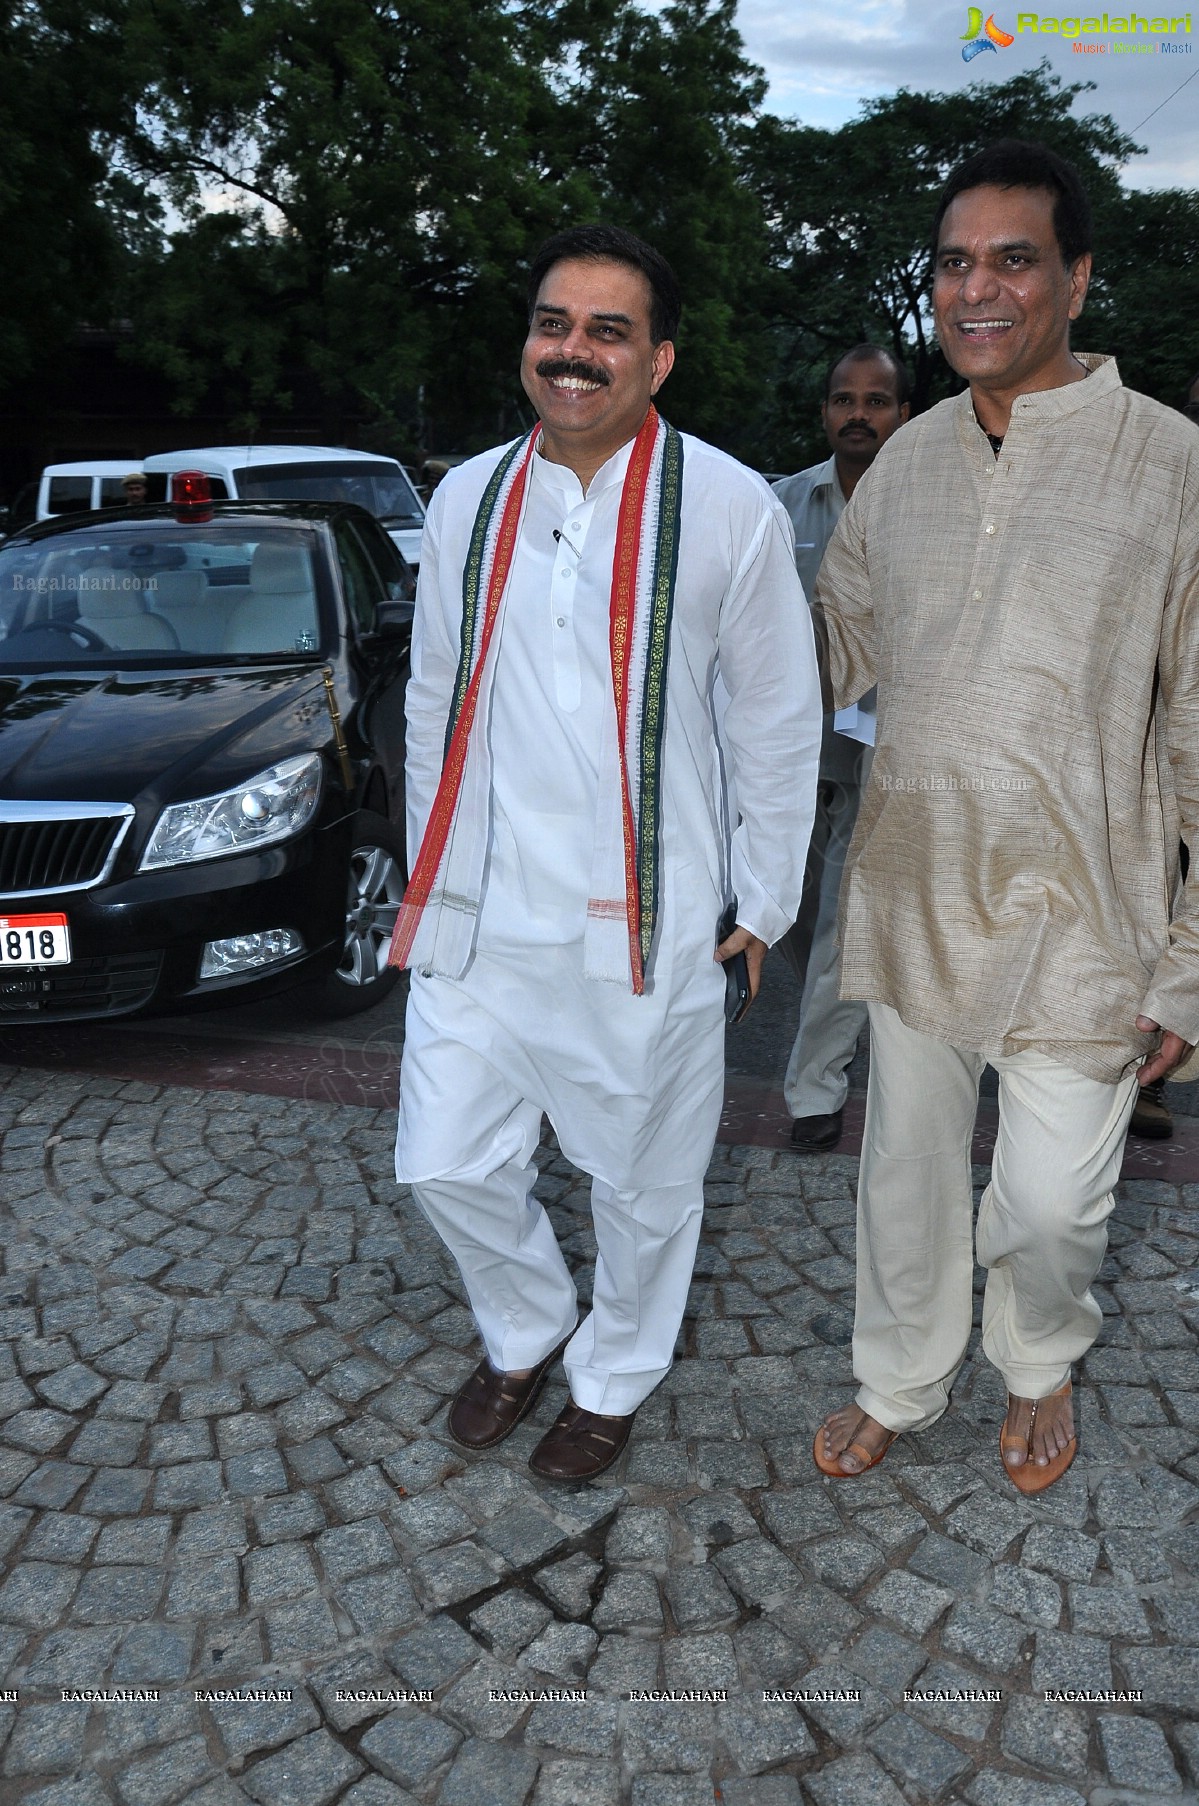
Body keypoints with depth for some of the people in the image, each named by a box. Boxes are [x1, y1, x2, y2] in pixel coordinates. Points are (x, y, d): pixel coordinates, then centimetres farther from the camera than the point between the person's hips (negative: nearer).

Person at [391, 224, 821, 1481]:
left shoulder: (727, 508, -7)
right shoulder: (467, 499, 5)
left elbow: (778, 726, -1)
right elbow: (433, 704, 12)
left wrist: (763, 904, 3)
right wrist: (429, 877, 15)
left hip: (642, 921, -3)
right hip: (478, 913, 4)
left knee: (643, 1185, 13)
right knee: (446, 1163, 12)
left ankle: (613, 1379, 42)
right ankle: (526, 1332, 43)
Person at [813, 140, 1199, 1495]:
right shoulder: (908, 461, 5)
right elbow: (827, 651, 19)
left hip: (1077, 914, -3)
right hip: (910, 895, 4)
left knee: (1050, 1202, 8)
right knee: (906, 1172, 17)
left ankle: (1040, 1366, 43)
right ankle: (897, 1383, 43)